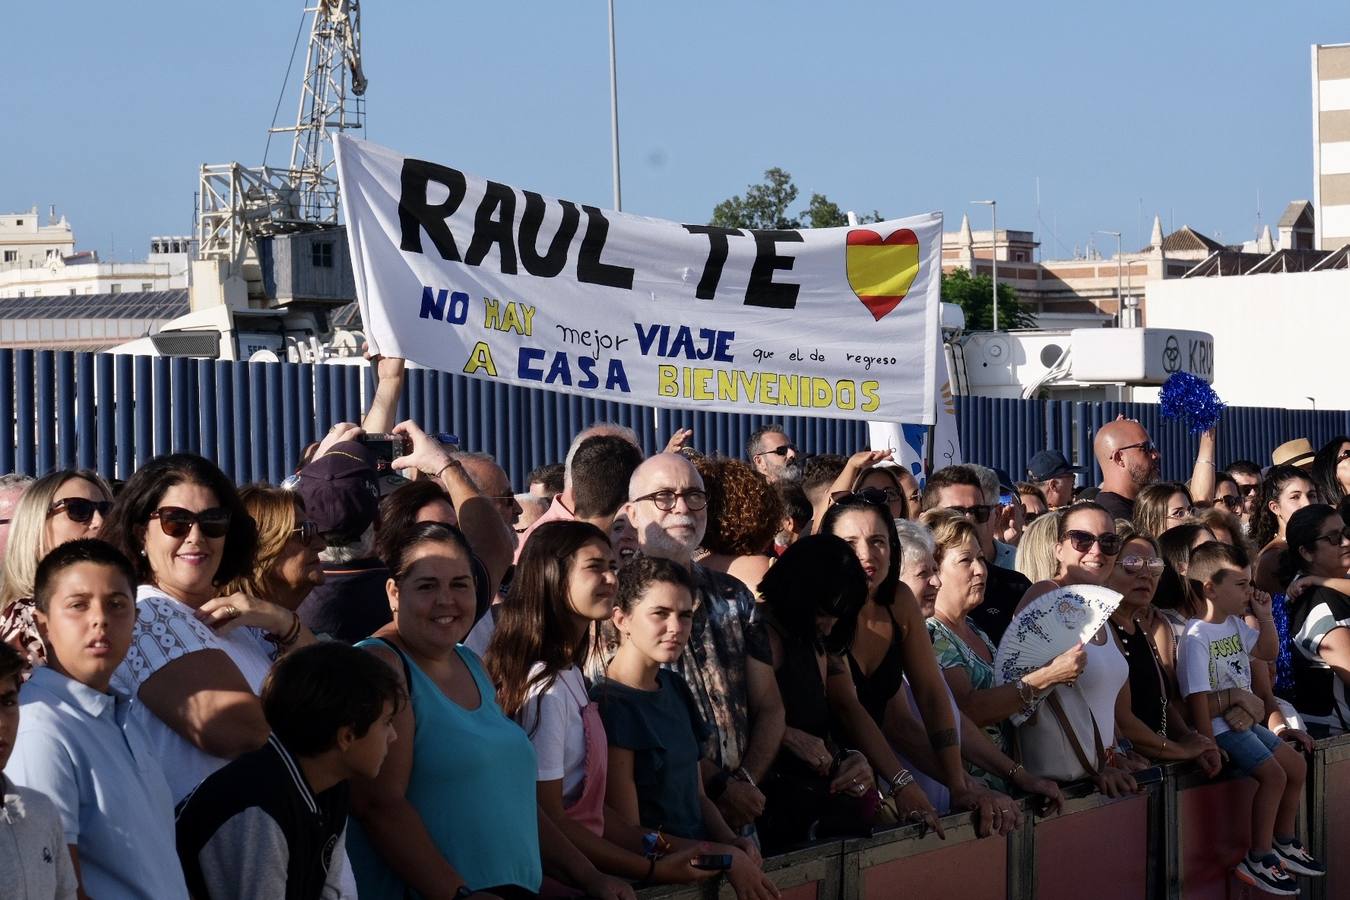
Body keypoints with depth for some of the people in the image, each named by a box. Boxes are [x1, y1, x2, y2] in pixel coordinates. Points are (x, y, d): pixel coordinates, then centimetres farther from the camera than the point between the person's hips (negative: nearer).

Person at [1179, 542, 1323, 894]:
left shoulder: (1236, 624, 6)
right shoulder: (1197, 637, -21)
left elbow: (1268, 652, 22)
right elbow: (1197, 699, -24)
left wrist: (1265, 615, 6)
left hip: (1244, 720, 10)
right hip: (1221, 726, -10)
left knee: (1296, 766, 11)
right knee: (1274, 775, -19)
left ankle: (1283, 843, 27)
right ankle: (1258, 860, -8)